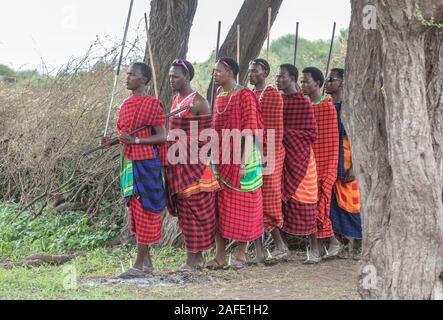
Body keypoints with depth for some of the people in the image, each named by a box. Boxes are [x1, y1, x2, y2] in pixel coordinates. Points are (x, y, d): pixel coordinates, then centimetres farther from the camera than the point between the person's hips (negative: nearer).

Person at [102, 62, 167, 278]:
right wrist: (111, 141, 5)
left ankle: (140, 264, -5)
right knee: (135, 210, 11)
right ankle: (146, 261, 18)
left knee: (143, 210, -7)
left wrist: (135, 140, -22)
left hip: (145, 162, -9)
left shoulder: (152, 104, -10)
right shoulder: (127, 104, 15)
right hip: (129, 162, 9)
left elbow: (162, 137, -12)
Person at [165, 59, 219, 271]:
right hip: (178, 162, 8)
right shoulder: (176, 100, 14)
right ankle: (197, 257, 15)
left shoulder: (199, 102, -11)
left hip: (194, 162, -8)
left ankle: (194, 258, -1)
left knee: (195, 208, -4)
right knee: (184, 209, 9)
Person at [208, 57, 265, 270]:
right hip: (219, 158, 7)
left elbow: (249, 131, -14)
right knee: (217, 205, 4)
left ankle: (241, 254, 9)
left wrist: (244, 163, -20)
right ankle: (220, 256, 8)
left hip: (240, 158, -7)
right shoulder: (219, 96, 12)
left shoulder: (244, 96, -10)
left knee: (242, 206, 1)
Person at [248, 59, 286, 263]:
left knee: (267, 199, -5)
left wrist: (272, 158, -17)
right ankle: (258, 250, 8)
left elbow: (276, 129, -12)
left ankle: (280, 244, 9)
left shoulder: (273, 95, -7)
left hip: (266, 153, -7)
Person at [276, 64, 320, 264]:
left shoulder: (304, 103, -9)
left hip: (299, 158, -6)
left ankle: (314, 246, 8)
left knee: (304, 204, -1)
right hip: (281, 157, 6)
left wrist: (286, 133, -17)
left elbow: (312, 134, -13)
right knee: (282, 201, 4)